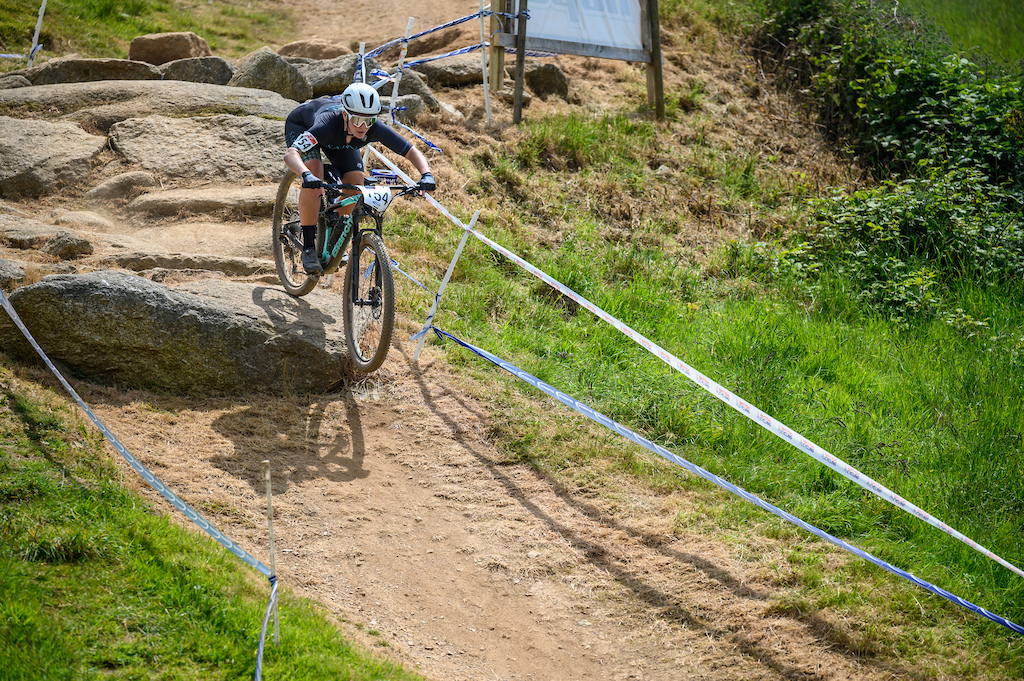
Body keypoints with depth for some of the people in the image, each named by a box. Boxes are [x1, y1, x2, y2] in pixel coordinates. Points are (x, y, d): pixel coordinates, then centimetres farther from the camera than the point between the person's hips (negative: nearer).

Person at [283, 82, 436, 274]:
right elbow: (290, 154, -54)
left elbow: (413, 152, -29)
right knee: (314, 176, -29)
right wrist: (306, 175, -74)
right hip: (301, 125, -4)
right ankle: (308, 247, -18)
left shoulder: (375, 129, -35)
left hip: (338, 139, 4)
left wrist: (426, 175, -49)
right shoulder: (329, 124, -46)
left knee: (355, 181, -14)